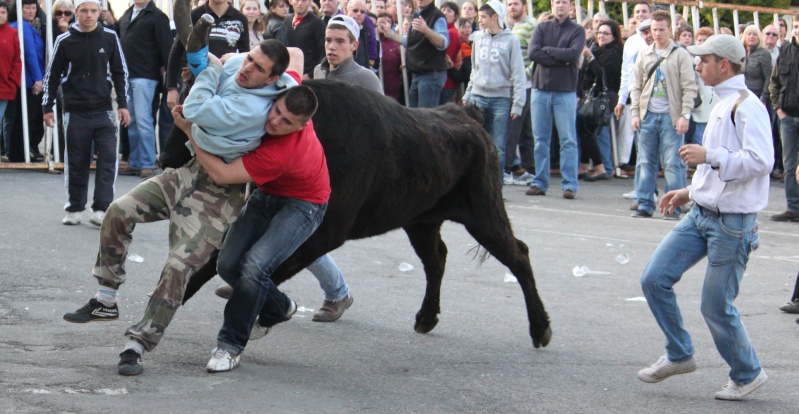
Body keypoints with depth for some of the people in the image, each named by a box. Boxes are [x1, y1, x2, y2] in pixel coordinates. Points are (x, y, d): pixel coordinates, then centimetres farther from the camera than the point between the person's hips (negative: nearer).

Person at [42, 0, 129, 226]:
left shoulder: (110, 38, 0)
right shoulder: (65, 41, -2)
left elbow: (120, 72, 8)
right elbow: (52, 76, 6)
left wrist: (123, 104, 3)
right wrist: (47, 107, 5)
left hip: (103, 111, 1)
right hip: (75, 112, 0)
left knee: (108, 158, -9)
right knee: (76, 162, 5)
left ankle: (101, 209, -7)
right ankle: (74, 208, 18)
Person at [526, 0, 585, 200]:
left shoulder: (577, 31, 4)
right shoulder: (541, 28, 10)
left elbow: (573, 54, -14)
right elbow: (532, 53, -5)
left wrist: (547, 50, -6)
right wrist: (560, 59, -11)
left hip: (566, 92, -3)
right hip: (541, 89, 3)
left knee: (568, 140, -3)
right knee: (540, 140, 5)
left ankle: (569, 185, -3)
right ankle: (539, 182, 10)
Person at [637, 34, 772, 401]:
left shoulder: (747, 106, -15)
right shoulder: (722, 106, 15)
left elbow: (760, 161, -28)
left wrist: (709, 156, -29)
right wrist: (690, 192, 19)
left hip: (732, 223, -9)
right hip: (701, 214, 9)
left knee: (716, 306, -2)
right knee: (654, 279, 2)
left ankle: (747, 374, 18)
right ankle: (679, 355, 17)